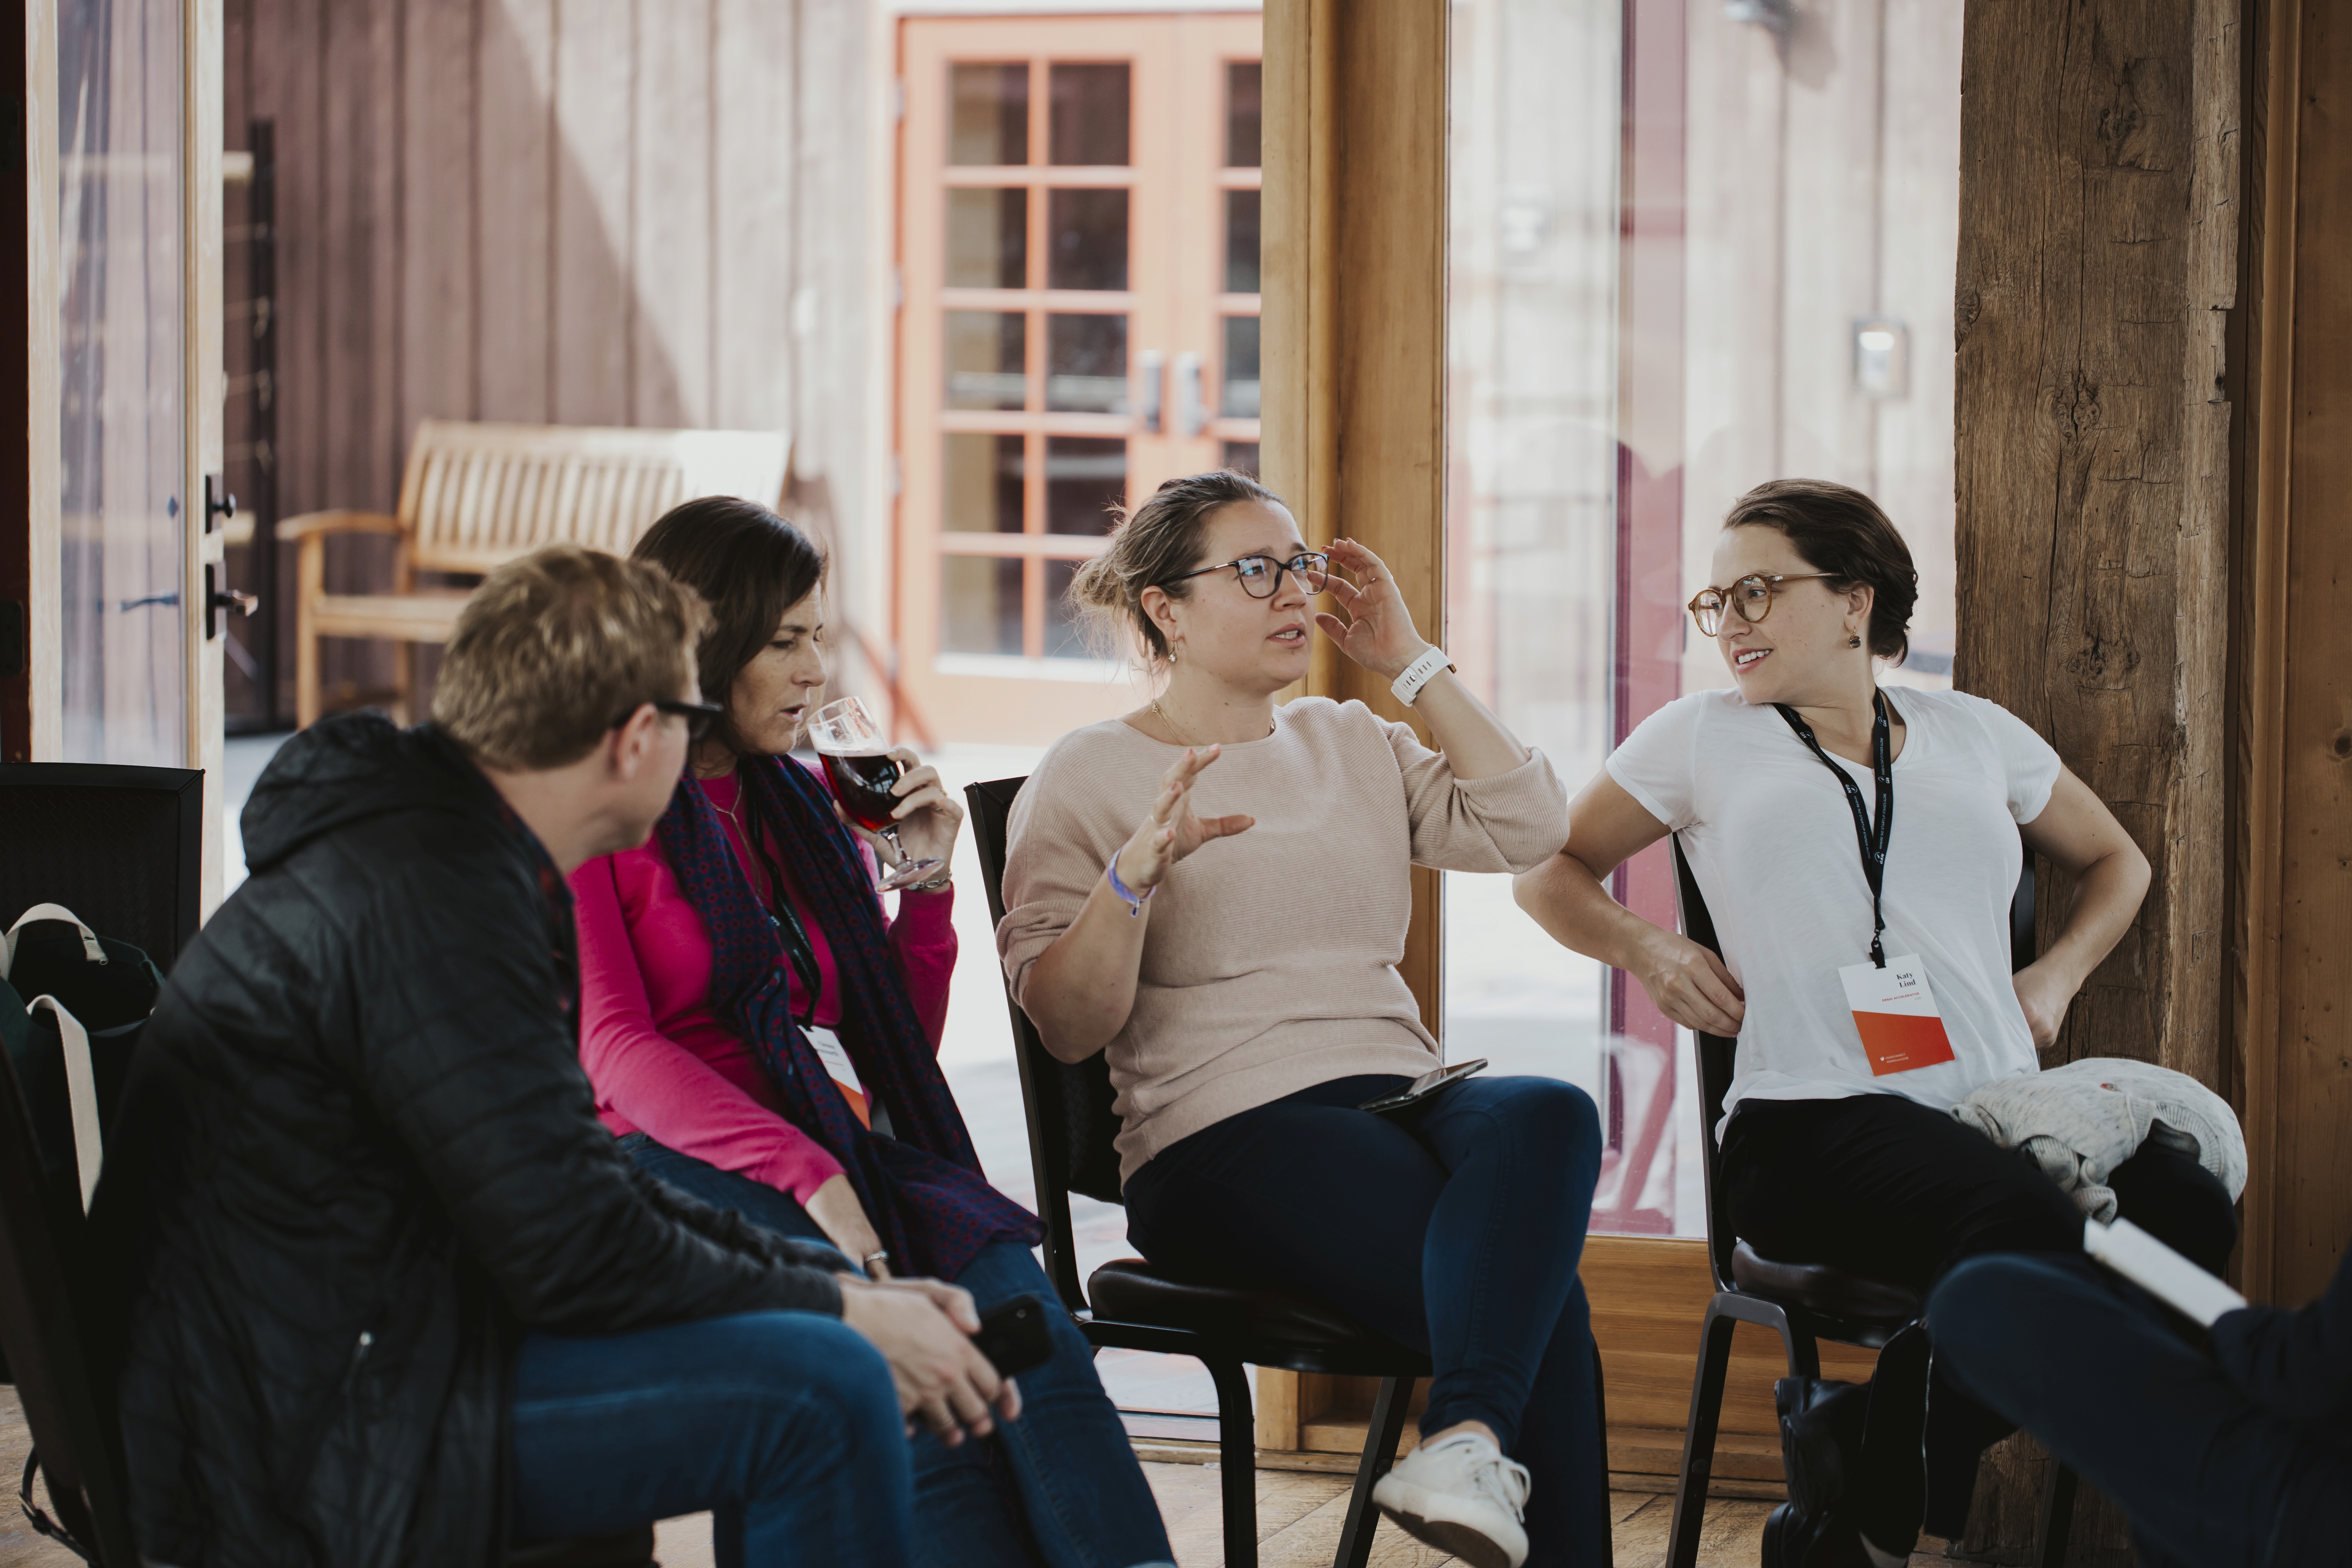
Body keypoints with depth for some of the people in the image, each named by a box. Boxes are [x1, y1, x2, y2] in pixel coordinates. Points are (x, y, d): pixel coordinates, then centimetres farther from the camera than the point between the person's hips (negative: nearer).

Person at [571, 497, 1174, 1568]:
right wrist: (803, 1173, -21)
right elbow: (614, 1051, -8)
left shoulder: (808, 805, 23)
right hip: (693, 1164, -5)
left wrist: (928, 879, 11)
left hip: (849, 1150, 5)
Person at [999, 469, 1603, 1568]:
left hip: (1400, 1097, 5)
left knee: (1549, 1114, -35)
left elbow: (1525, 826, 7)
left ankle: (1469, 1439, -49)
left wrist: (1410, 662, 10)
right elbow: (1066, 1026, -3)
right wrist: (1137, 872, -19)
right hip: (1226, 1137, -5)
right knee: (1536, 1291, -31)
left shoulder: (1352, 744, 23)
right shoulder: (1089, 777, 7)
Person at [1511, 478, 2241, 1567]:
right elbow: (1552, 871, 25)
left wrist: (2058, 975, 17)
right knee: (2029, 1230, -38)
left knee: (2188, 1212, -31)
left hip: (1999, 1106, 4)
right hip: (1816, 1120, -4)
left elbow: (2114, 862, 36)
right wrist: (1649, 950, 6)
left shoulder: (1974, 735, 22)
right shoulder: (1700, 737, 16)